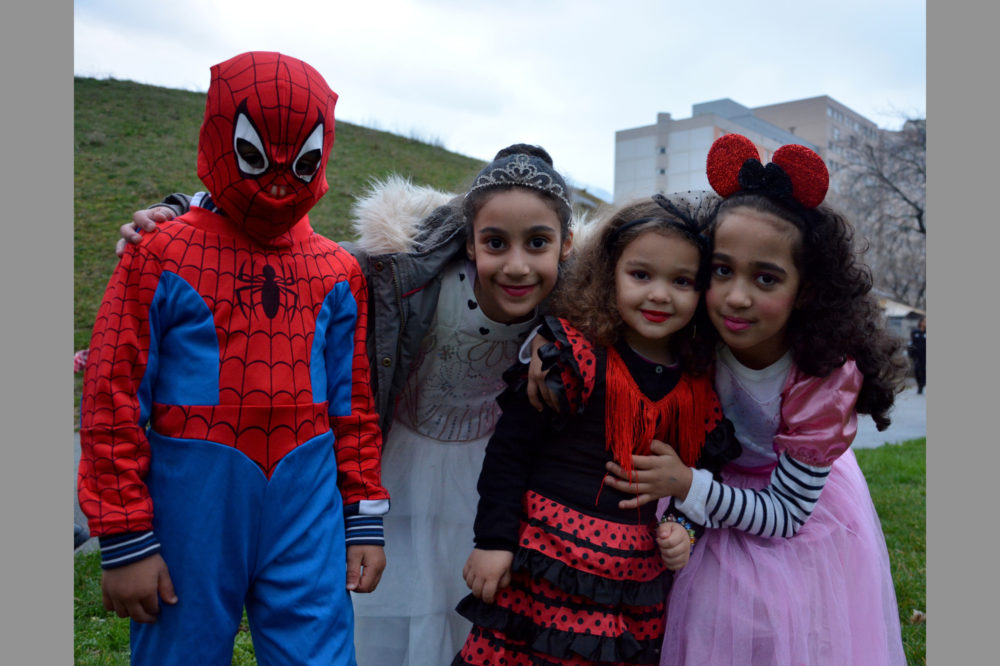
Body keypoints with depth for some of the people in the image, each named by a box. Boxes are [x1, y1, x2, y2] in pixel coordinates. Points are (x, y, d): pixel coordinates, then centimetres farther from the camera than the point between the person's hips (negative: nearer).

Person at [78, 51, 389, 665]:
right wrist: (125, 541, -3)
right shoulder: (161, 257, -3)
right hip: (192, 505, -1)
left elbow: (353, 403, 9)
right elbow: (113, 398, -3)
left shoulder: (339, 272, 6)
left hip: (306, 509, 2)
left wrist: (365, 520, 9)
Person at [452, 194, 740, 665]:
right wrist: (494, 540, -11)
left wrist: (681, 526, 1)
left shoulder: (700, 387, 2)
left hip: (638, 578, 5)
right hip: (544, 568, -4)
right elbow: (510, 449, -10)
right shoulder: (572, 355, -13)